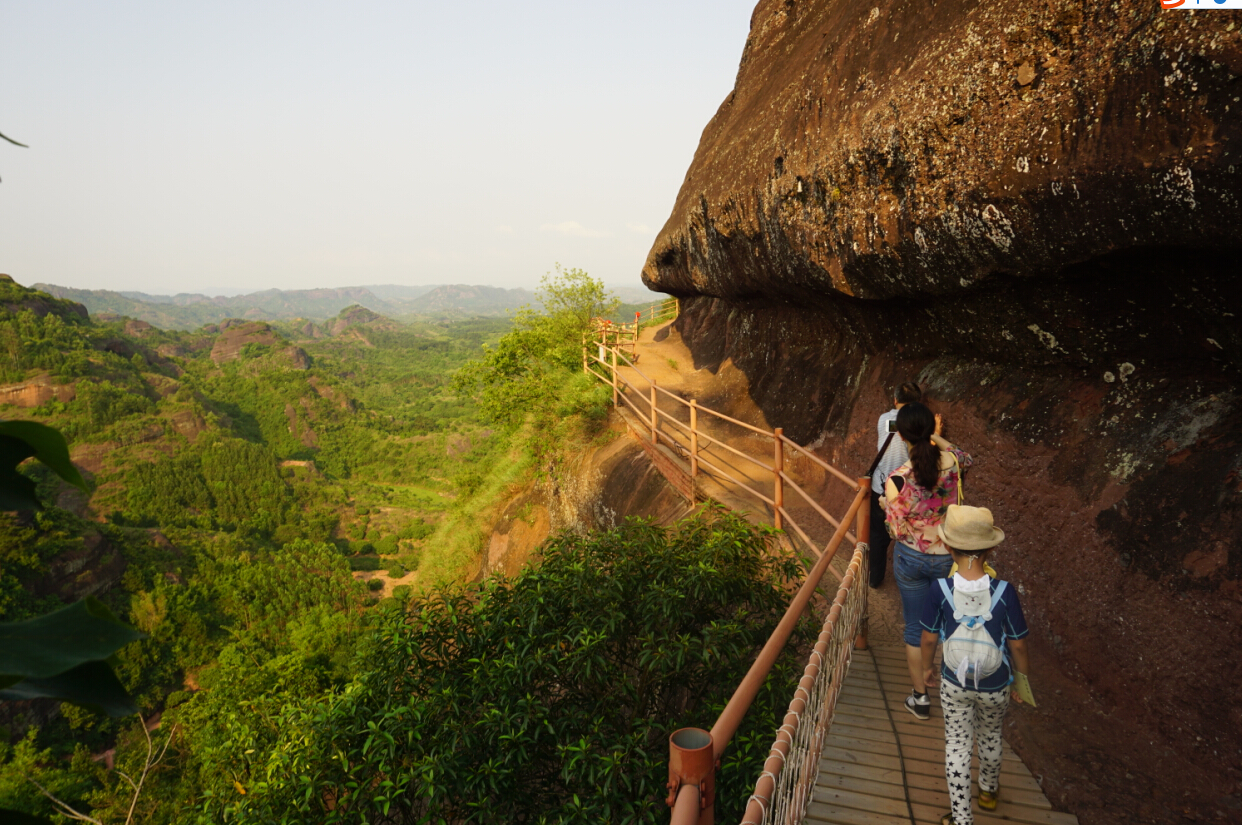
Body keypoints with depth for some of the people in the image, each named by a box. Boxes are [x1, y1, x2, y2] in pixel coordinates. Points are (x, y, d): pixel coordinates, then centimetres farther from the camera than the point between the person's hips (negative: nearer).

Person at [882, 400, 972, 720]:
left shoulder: (896, 480, -24)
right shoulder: (952, 463, -16)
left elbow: (895, 529, -12)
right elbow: (967, 459, 11)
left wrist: (886, 507, 6)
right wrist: (938, 438, 16)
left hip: (910, 558, -2)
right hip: (947, 557, 2)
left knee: (915, 625, 15)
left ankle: (919, 698, 27)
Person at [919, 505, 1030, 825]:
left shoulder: (940, 591, -24)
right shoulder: (1004, 592, -26)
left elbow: (929, 638, -10)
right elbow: (1017, 644, -13)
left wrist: (926, 668, 10)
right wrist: (1023, 678, 6)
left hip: (954, 683, -1)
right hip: (995, 686, 1)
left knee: (957, 744, 18)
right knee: (990, 736, 28)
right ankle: (989, 790, 54)